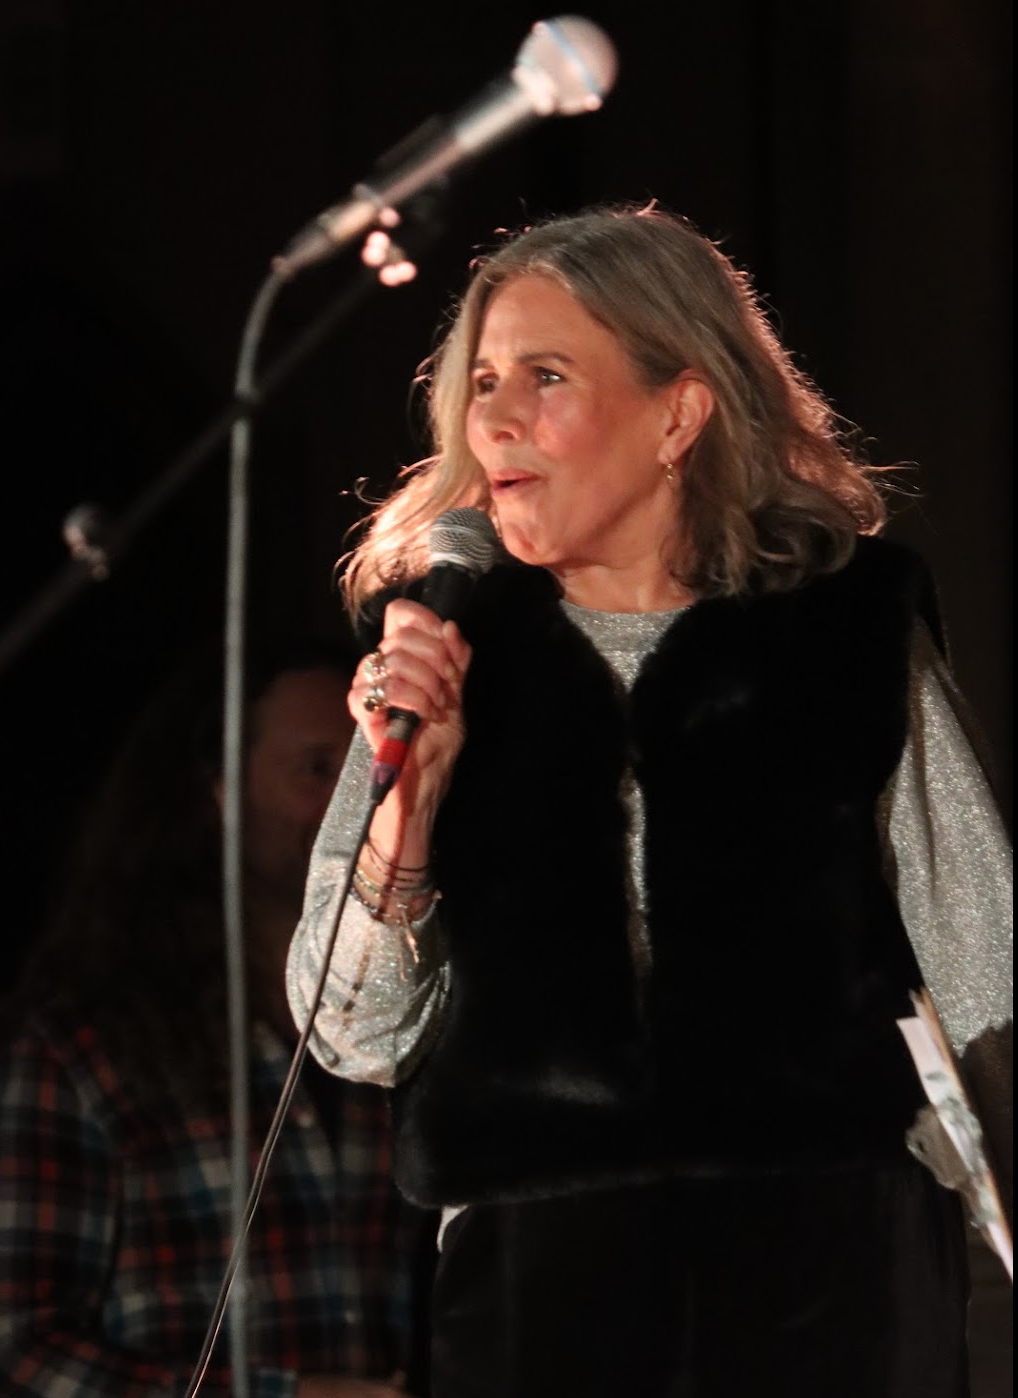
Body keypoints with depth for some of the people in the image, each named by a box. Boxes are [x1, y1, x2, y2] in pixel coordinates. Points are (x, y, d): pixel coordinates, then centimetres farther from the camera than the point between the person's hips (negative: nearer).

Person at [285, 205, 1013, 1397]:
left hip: (826, 1264, -1)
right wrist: (410, 786, -8)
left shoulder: (853, 633, 2)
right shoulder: (445, 650, 6)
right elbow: (354, 1040, 5)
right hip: (535, 1281, 1)